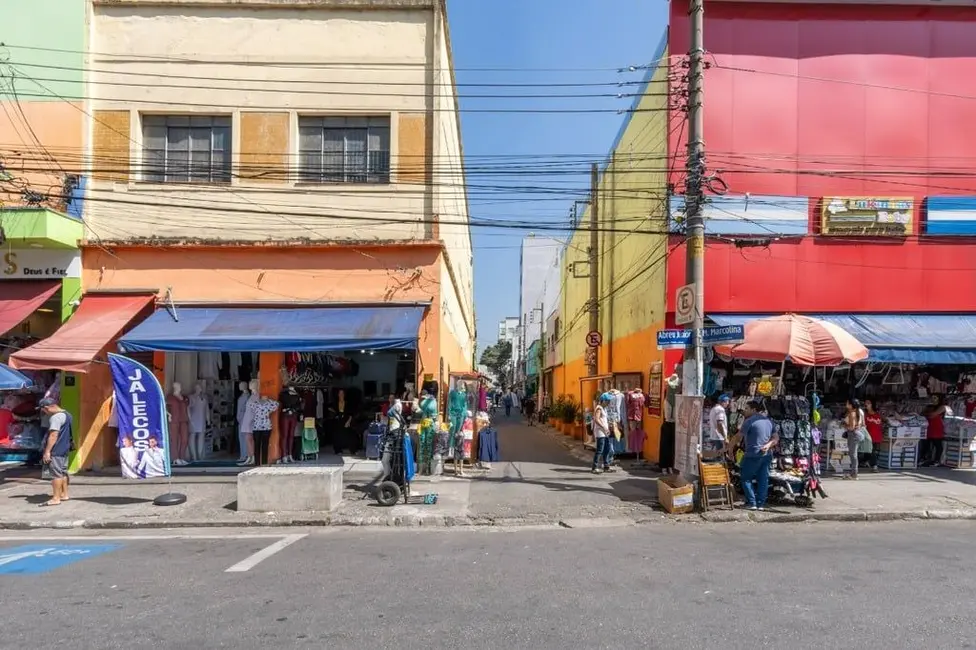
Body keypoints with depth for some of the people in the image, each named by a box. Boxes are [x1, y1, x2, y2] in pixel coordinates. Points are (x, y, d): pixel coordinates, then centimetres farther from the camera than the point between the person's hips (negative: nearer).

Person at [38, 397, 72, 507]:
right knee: (63, 472, 16)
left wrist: (47, 451, -22)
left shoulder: (56, 417, -17)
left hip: (56, 451, -10)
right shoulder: (67, 414, 14)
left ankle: (56, 498, -5)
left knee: (56, 473, -7)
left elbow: (53, 435, -23)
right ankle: (64, 494, 24)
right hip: (65, 449, 10)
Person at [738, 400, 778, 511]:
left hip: (753, 455, -7)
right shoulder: (769, 421, 13)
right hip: (767, 455, 7)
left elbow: (738, 436, -9)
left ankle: (752, 503, -1)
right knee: (763, 479, 9)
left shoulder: (749, 421, -11)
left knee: (746, 478, 3)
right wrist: (768, 445, -6)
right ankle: (761, 504, 10)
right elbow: (776, 438, 10)